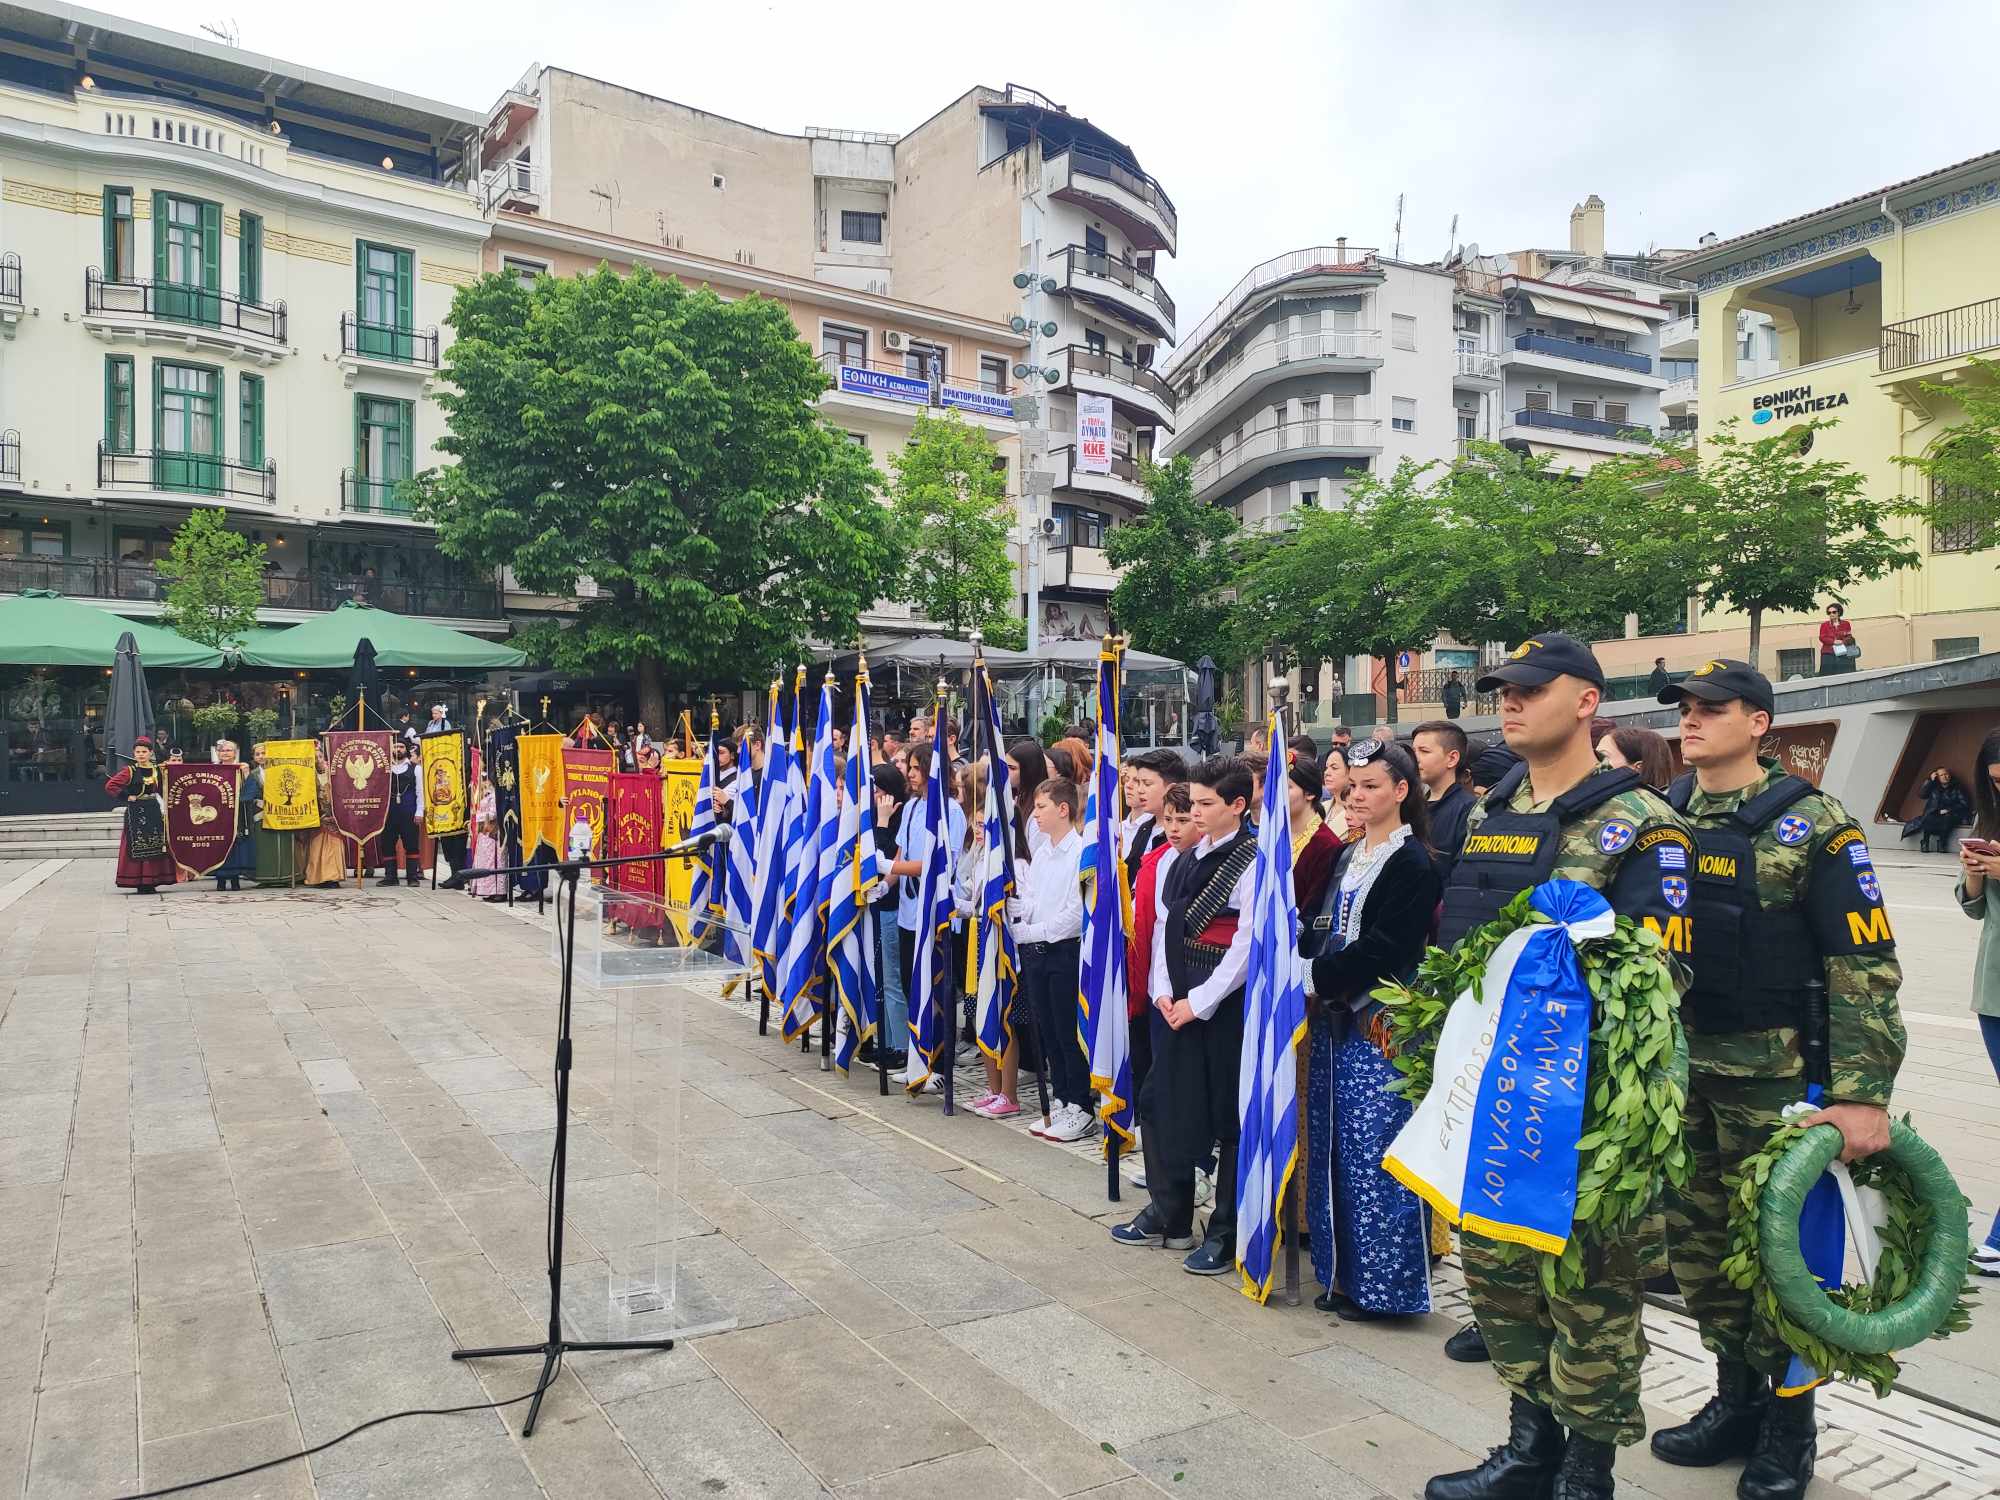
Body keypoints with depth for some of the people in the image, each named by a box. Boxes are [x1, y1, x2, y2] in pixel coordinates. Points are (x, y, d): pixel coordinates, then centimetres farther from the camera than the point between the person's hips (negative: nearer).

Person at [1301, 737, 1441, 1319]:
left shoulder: (1413, 864, -9)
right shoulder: (1345, 858, 14)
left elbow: (1383, 949, -17)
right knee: (1333, 1149, 11)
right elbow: (1315, 931, 13)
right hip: (1334, 1021, 8)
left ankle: (1382, 1284, 9)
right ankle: (1344, 1273, 23)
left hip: (1379, 1025, -8)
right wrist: (1312, 982, -4)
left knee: (1375, 1156, -3)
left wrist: (1322, 980, -15)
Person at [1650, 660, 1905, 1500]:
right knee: (1696, 1239, 12)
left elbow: (1866, 965, -12)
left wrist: (1864, 1095, -18)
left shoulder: (1812, 826, -8)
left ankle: (1787, 1429, 23)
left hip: (1773, 1072, -5)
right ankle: (1736, 1400, 31)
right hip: (1678, 1065, 5)